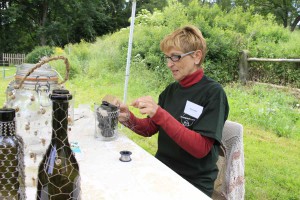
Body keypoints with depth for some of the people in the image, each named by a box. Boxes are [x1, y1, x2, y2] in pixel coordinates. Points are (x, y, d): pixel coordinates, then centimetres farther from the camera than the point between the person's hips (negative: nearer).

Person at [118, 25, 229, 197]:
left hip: (193, 183, -5)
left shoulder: (213, 93, -13)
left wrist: (159, 114, -29)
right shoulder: (171, 89, 5)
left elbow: (201, 148, -21)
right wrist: (128, 119, -12)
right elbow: (149, 129, 8)